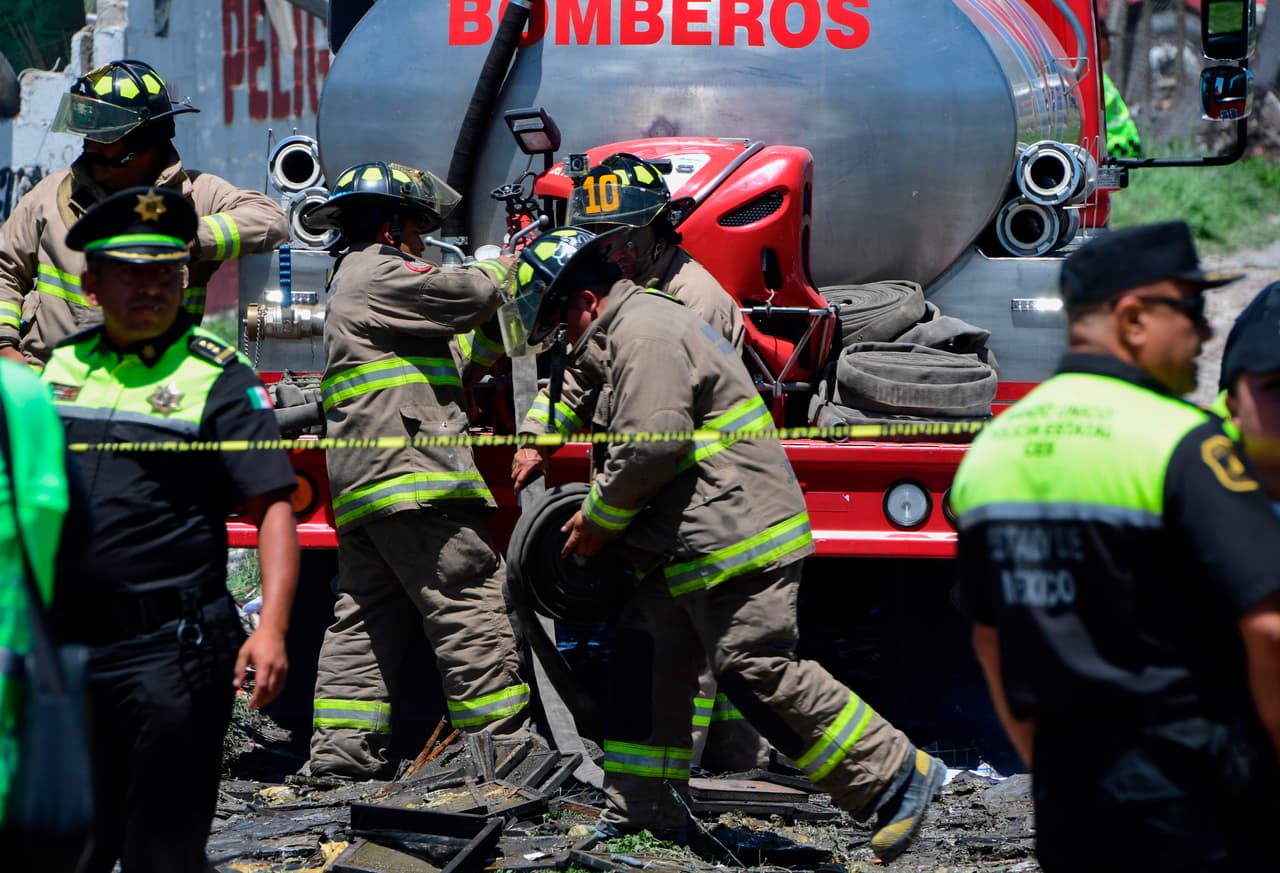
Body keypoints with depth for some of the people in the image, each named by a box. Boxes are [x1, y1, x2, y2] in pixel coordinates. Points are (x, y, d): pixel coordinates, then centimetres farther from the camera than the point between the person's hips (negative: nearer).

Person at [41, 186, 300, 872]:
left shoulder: (217, 376, -4)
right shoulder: (61, 366, 11)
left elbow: (273, 507, -9)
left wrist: (271, 628, -21)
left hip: (169, 648, -5)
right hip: (63, 647, 5)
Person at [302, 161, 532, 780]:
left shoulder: (352, 281, 29)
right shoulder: (379, 272, -4)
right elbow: (466, 295, -13)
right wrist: (501, 270, 8)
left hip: (361, 486, 11)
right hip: (409, 473, -11)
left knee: (365, 617, 9)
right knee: (471, 611, -10)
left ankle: (340, 751, 6)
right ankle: (503, 746, -11)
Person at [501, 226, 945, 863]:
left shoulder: (645, 333, -14)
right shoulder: (628, 333, 22)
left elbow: (650, 448, -21)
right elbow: (629, 446, 28)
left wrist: (599, 521, -8)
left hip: (739, 535, -11)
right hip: (697, 546, 11)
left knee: (756, 671, -14)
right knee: (644, 654, 12)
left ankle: (898, 775, -9)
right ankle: (642, 810, 20)